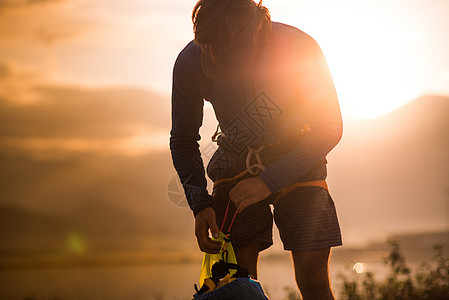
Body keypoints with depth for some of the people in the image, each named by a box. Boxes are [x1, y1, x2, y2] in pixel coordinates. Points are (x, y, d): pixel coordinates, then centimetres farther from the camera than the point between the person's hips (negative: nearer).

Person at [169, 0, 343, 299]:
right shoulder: (190, 63, -17)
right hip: (236, 161, 2)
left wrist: (269, 181, -23)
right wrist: (200, 204, -13)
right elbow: (183, 140, -1)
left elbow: (330, 128, -15)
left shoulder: (299, 48, -25)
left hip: (296, 160, -2)